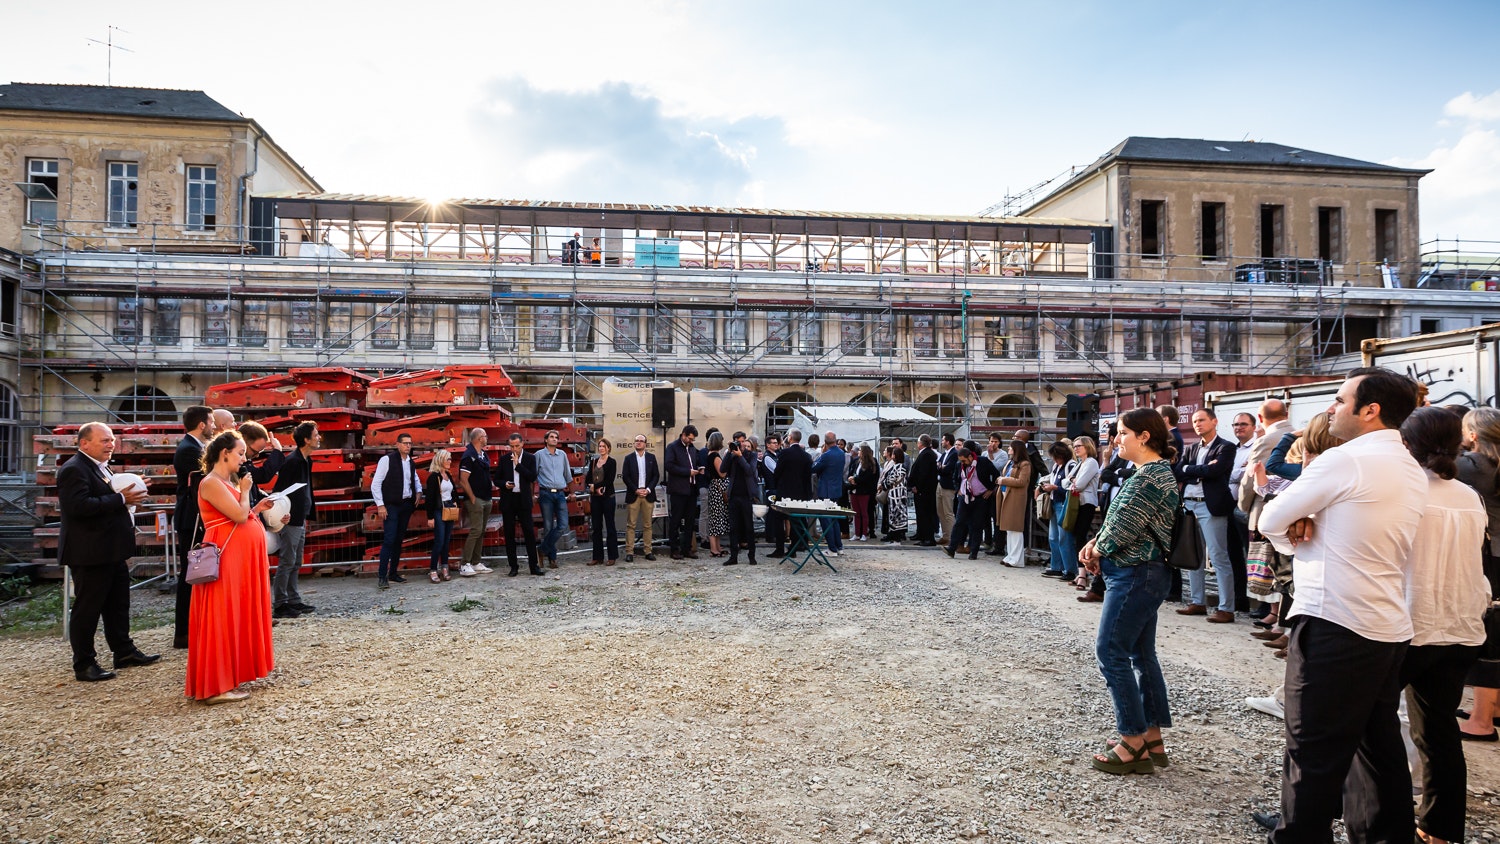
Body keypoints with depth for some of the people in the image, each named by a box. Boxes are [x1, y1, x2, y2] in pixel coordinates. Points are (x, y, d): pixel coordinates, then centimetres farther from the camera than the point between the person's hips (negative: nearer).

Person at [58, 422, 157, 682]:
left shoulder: (101, 468, 15)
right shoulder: (74, 470, -16)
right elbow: (79, 506, -29)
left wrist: (129, 495, 8)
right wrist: (121, 499, -26)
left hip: (111, 552, 10)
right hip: (89, 554, -10)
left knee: (118, 604, 16)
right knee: (87, 608, 0)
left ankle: (124, 652, 27)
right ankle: (84, 664, 10)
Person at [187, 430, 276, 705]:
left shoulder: (227, 483, 16)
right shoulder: (211, 483, -12)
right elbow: (239, 515, -19)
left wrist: (257, 509, 9)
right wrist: (245, 490, -6)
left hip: (240, 560, 10)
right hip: (226, 559, -10)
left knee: (238, 616, 13)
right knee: (222, 618, -6)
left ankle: (231, 675, 21)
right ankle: (217, 686, -1)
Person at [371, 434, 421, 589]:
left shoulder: (411, 463, 13)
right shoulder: (387, 460, -7)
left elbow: (415, 479, 31)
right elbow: (375, 484, -8)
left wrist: (418, 492, 10)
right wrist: (380, 505, -13)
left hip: (406, 505, 7)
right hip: (391, 506, -7)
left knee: (399, 540, 11)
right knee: (389, 540, -12)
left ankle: (393, 573, 19)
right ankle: (382, 577, -9)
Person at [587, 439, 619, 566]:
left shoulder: (611, 462, -2)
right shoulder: (593, 462, 13)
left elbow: (610, 480, -11)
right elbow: (589, 478, 8)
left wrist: (595, 486, -13)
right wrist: (592, 487, -11)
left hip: (607, 497, -5)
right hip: (595, 498, 5)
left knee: (609, 526, 0)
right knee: (596, 527, 6)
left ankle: (612, 556, 5)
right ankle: (598, 556, 12)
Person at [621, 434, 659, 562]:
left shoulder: (651, 457, 9)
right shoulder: (629, 458, 5)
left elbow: (656, 475, 6)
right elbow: (625, 477, -1)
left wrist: (648, 489, -7)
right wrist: (636, 490, -10)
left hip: (648, 494, 2)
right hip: (633, 494, -2)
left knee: (647, 524, 5)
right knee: (631, 524, -2)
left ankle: (648, 550, 9)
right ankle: (629, 551, 0)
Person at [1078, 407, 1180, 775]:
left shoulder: (1148, 477, -20)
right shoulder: (1158, 471, 14)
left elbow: (1123, 527, -21)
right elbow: (1125, 522, 17)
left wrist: (1097, 550, -3)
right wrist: (1096, 544, 2)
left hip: (1134, 574, -11)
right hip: (1145, 573, 11)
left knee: (1111, 652, -5)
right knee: (1142, 654, 14)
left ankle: (1134, 745, 2)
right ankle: (1153, 740, 22)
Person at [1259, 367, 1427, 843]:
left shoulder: (1344, 461, -14)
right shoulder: (1411, 471, 13)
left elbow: (1269, 521, -8)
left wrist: (1294, 535, 12)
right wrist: (1310, 522, -3)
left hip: (1335, 627, -9)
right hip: (1390, 629, 9)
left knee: (1314, 753, -1)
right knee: (1380, 746, 17)